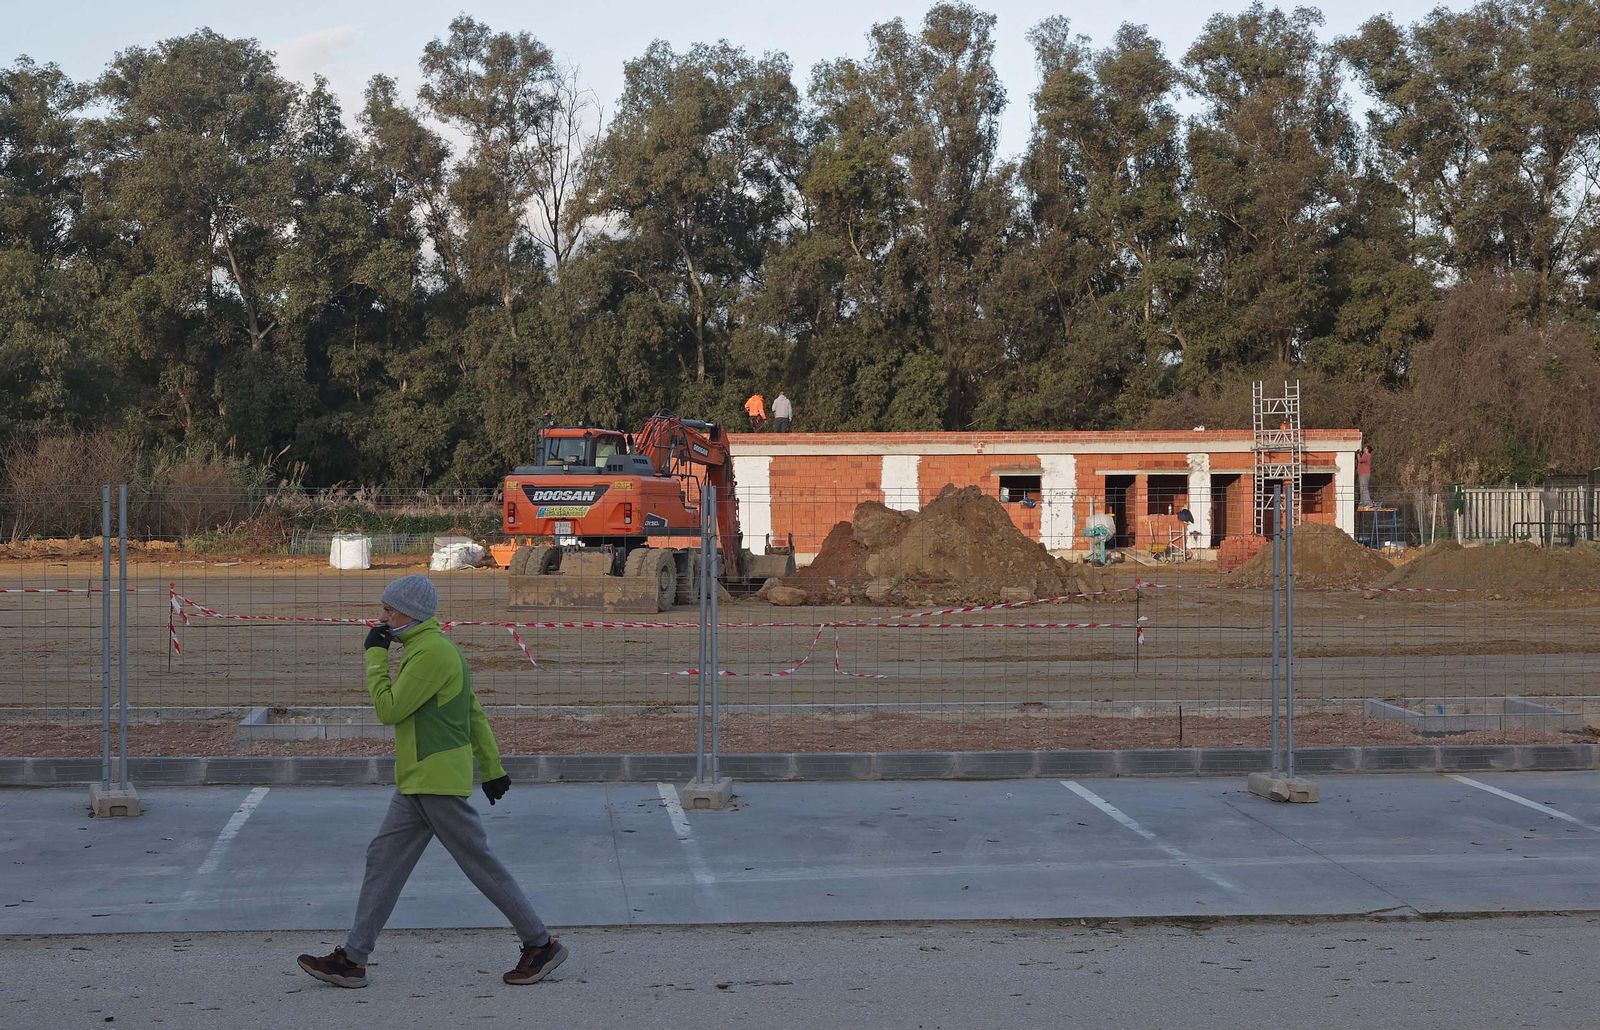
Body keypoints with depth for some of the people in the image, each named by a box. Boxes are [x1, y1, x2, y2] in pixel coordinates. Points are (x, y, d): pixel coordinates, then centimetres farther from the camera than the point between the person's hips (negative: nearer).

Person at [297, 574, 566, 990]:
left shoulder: (431, 652, -17)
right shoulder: (428, 648, 16)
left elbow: (389, 709, -18)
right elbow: (475, 714, 20)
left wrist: (375, 655, -9)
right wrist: (492, 767, 23)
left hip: (438, 782, -10)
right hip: (416, 782, 10)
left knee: (481, 864, -3)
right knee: (383, 859, 8)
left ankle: (541, 945, 6)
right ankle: (352, 959, 11)